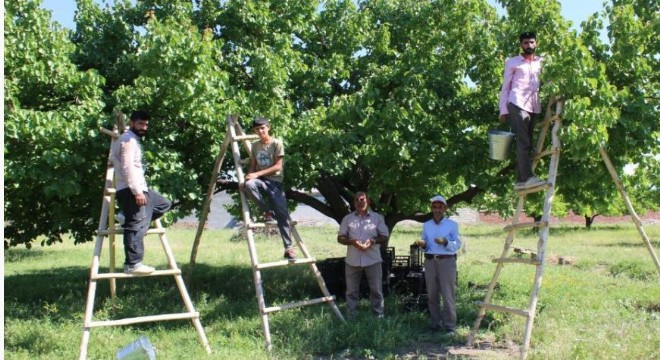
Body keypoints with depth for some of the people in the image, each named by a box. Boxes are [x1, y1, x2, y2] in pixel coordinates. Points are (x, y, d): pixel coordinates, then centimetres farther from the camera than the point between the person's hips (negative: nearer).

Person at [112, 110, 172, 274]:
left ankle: (129, 219, 9)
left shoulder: (132, 139, 22)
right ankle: (132, 264, -13)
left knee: (164, 204, 18)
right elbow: (128, 167, -20)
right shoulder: (129, 140, -10)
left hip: (138, 189, 10)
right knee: (136, 227, -12)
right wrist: (137, 192, -23)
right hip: (131, 191, -10)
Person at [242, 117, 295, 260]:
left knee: (282, 212, -16)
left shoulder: (277, 143, -3)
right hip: (260, 179, 3)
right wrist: (248, 176, -11)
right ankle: (268, 212, -15)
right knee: (249, 184, -35)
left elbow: (278, 167, -10)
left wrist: (257, 174, -17)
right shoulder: (255, 145, 11)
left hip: (274, 180, -3)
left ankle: (288, 247, -10)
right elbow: (252, 166, 11)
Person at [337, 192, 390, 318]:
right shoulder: (347, 218, 6)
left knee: (376, 290, 3)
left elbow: (385, 237, 4)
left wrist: (373, 241, -15)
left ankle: (379, 317, 11)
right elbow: (340, 238, 5)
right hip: (352, 261, 1)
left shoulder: (377, 217, 4)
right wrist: (352, 242, -15)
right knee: (351, 291, 7)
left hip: (373, 260, -1)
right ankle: (351, 317, 15)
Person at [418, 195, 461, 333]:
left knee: (448, 295, -7)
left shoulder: (452, 224, 4)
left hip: (447, 261, -4)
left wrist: (445, 242, -18)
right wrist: (422, 245, -5)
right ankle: (435, 324, 12)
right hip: (430, 261, 4)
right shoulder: (426, 225, 14)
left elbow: (457, 244, -1)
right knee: (432, 295, 4)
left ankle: (450, 326, -5)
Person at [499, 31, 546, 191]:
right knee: (523, 141, -16)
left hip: (534, 107, 5)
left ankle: (520, 180, 4)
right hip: (517, 104, -5)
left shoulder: (541, 62, 21)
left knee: (526, 143, 3)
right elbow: (505, 87, 8)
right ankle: (528, 177, -26)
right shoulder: (512, 62, 10)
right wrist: (503, 110, 0)